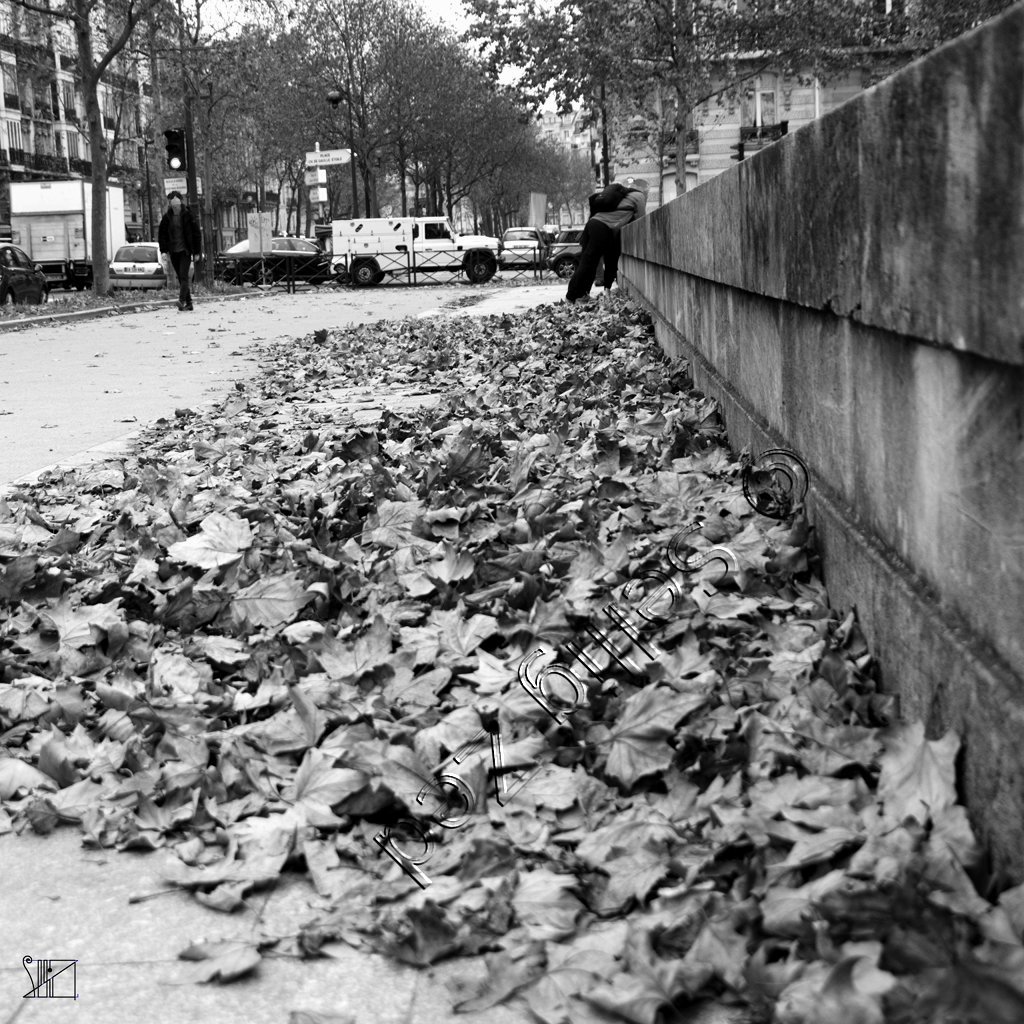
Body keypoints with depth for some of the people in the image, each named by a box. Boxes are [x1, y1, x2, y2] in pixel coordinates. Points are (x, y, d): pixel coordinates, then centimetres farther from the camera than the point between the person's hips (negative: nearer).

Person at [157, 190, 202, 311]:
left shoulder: (187, 215, -4)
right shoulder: (166, 217, 4)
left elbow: (196, 233, -1)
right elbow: (162, 234, 10)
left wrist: (197, 251, -3)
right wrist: (163, 250, 1)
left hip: (185, 250, -4)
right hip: (173, 252, 4)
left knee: (183, 276, -16)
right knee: (181, 278, 7)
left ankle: (182, 300, -26)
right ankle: (188, 302, 13)